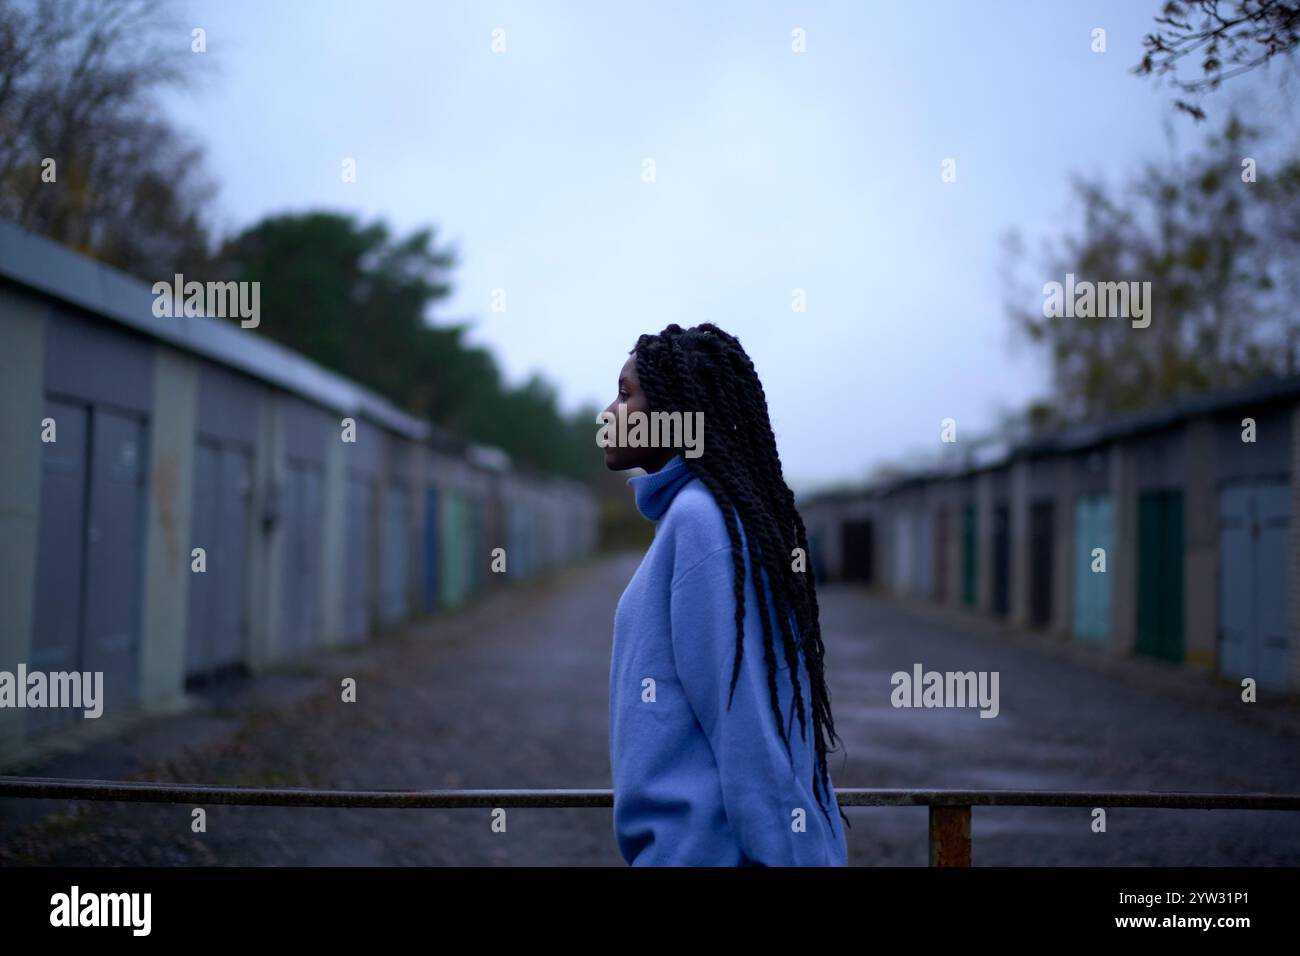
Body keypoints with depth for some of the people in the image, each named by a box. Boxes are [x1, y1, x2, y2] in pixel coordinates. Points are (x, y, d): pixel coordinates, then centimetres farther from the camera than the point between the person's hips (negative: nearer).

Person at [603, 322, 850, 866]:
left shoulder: (702, 519, -16)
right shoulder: (730, 512, 12)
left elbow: (746, 718, -19)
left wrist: (778, 853, -19)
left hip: (702, 843, -9)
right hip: (697, 837, 9)